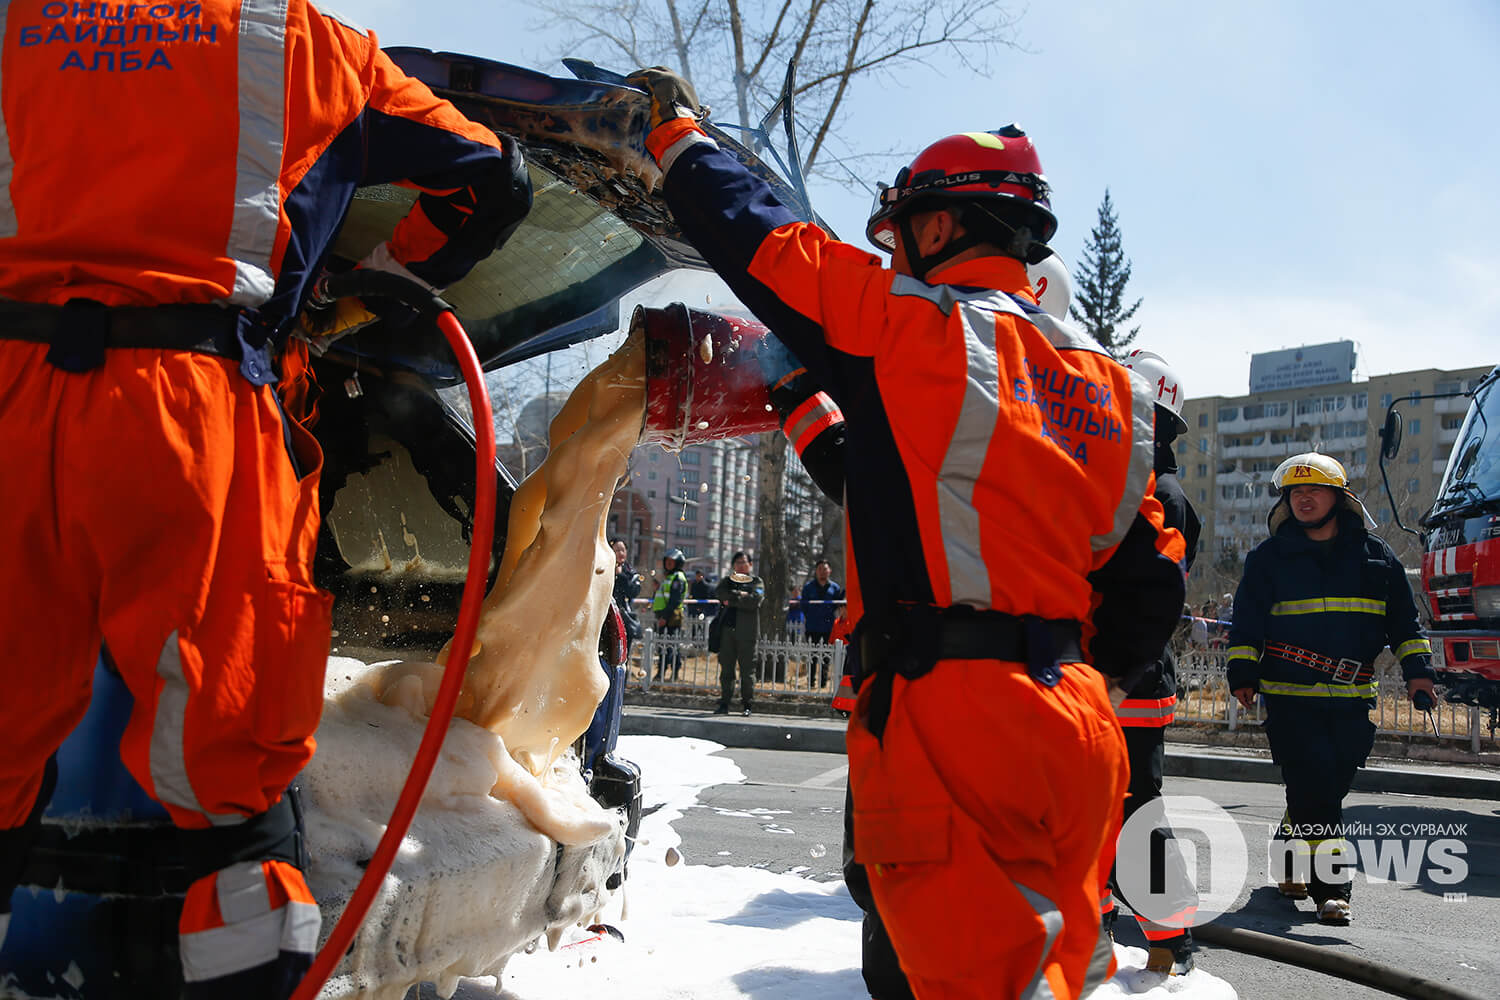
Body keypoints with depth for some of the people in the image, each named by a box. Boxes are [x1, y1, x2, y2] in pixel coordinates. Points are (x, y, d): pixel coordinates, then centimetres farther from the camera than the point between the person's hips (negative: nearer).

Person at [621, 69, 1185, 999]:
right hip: (1078, 731, 8)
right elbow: (1150, 585, 15)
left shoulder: (910, 325, -5)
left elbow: (757, 235, 2)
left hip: (953, 720, -7)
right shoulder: (1109, 385, 15)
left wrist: (679, 127, 20)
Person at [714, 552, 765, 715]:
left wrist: (731, 601, -6)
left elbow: (754, 600, -8)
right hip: (727, 628, 3)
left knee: (747, 669, -3)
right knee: (726, 668, 2)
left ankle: (747, 705, 4)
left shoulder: (756, 581, 10)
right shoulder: (726, 580, 19)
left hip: (746, 630, -3)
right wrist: (739, 595, -11)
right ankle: (724, 703, 7)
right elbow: (719, 592, -2)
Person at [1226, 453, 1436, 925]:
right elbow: (1247, 624, 4)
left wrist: (1417, 668, 6)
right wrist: (1243, 673, -5)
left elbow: (1403, 619, 15)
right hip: (1290, 697, -3)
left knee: (1329, 789, 6)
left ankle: (1290, 853, 28)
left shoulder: (1374, 555, 10)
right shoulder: (1269, 558, 4)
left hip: (1352, 701, 3)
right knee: (1313, 790, -10)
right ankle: (1330, 887, -3)